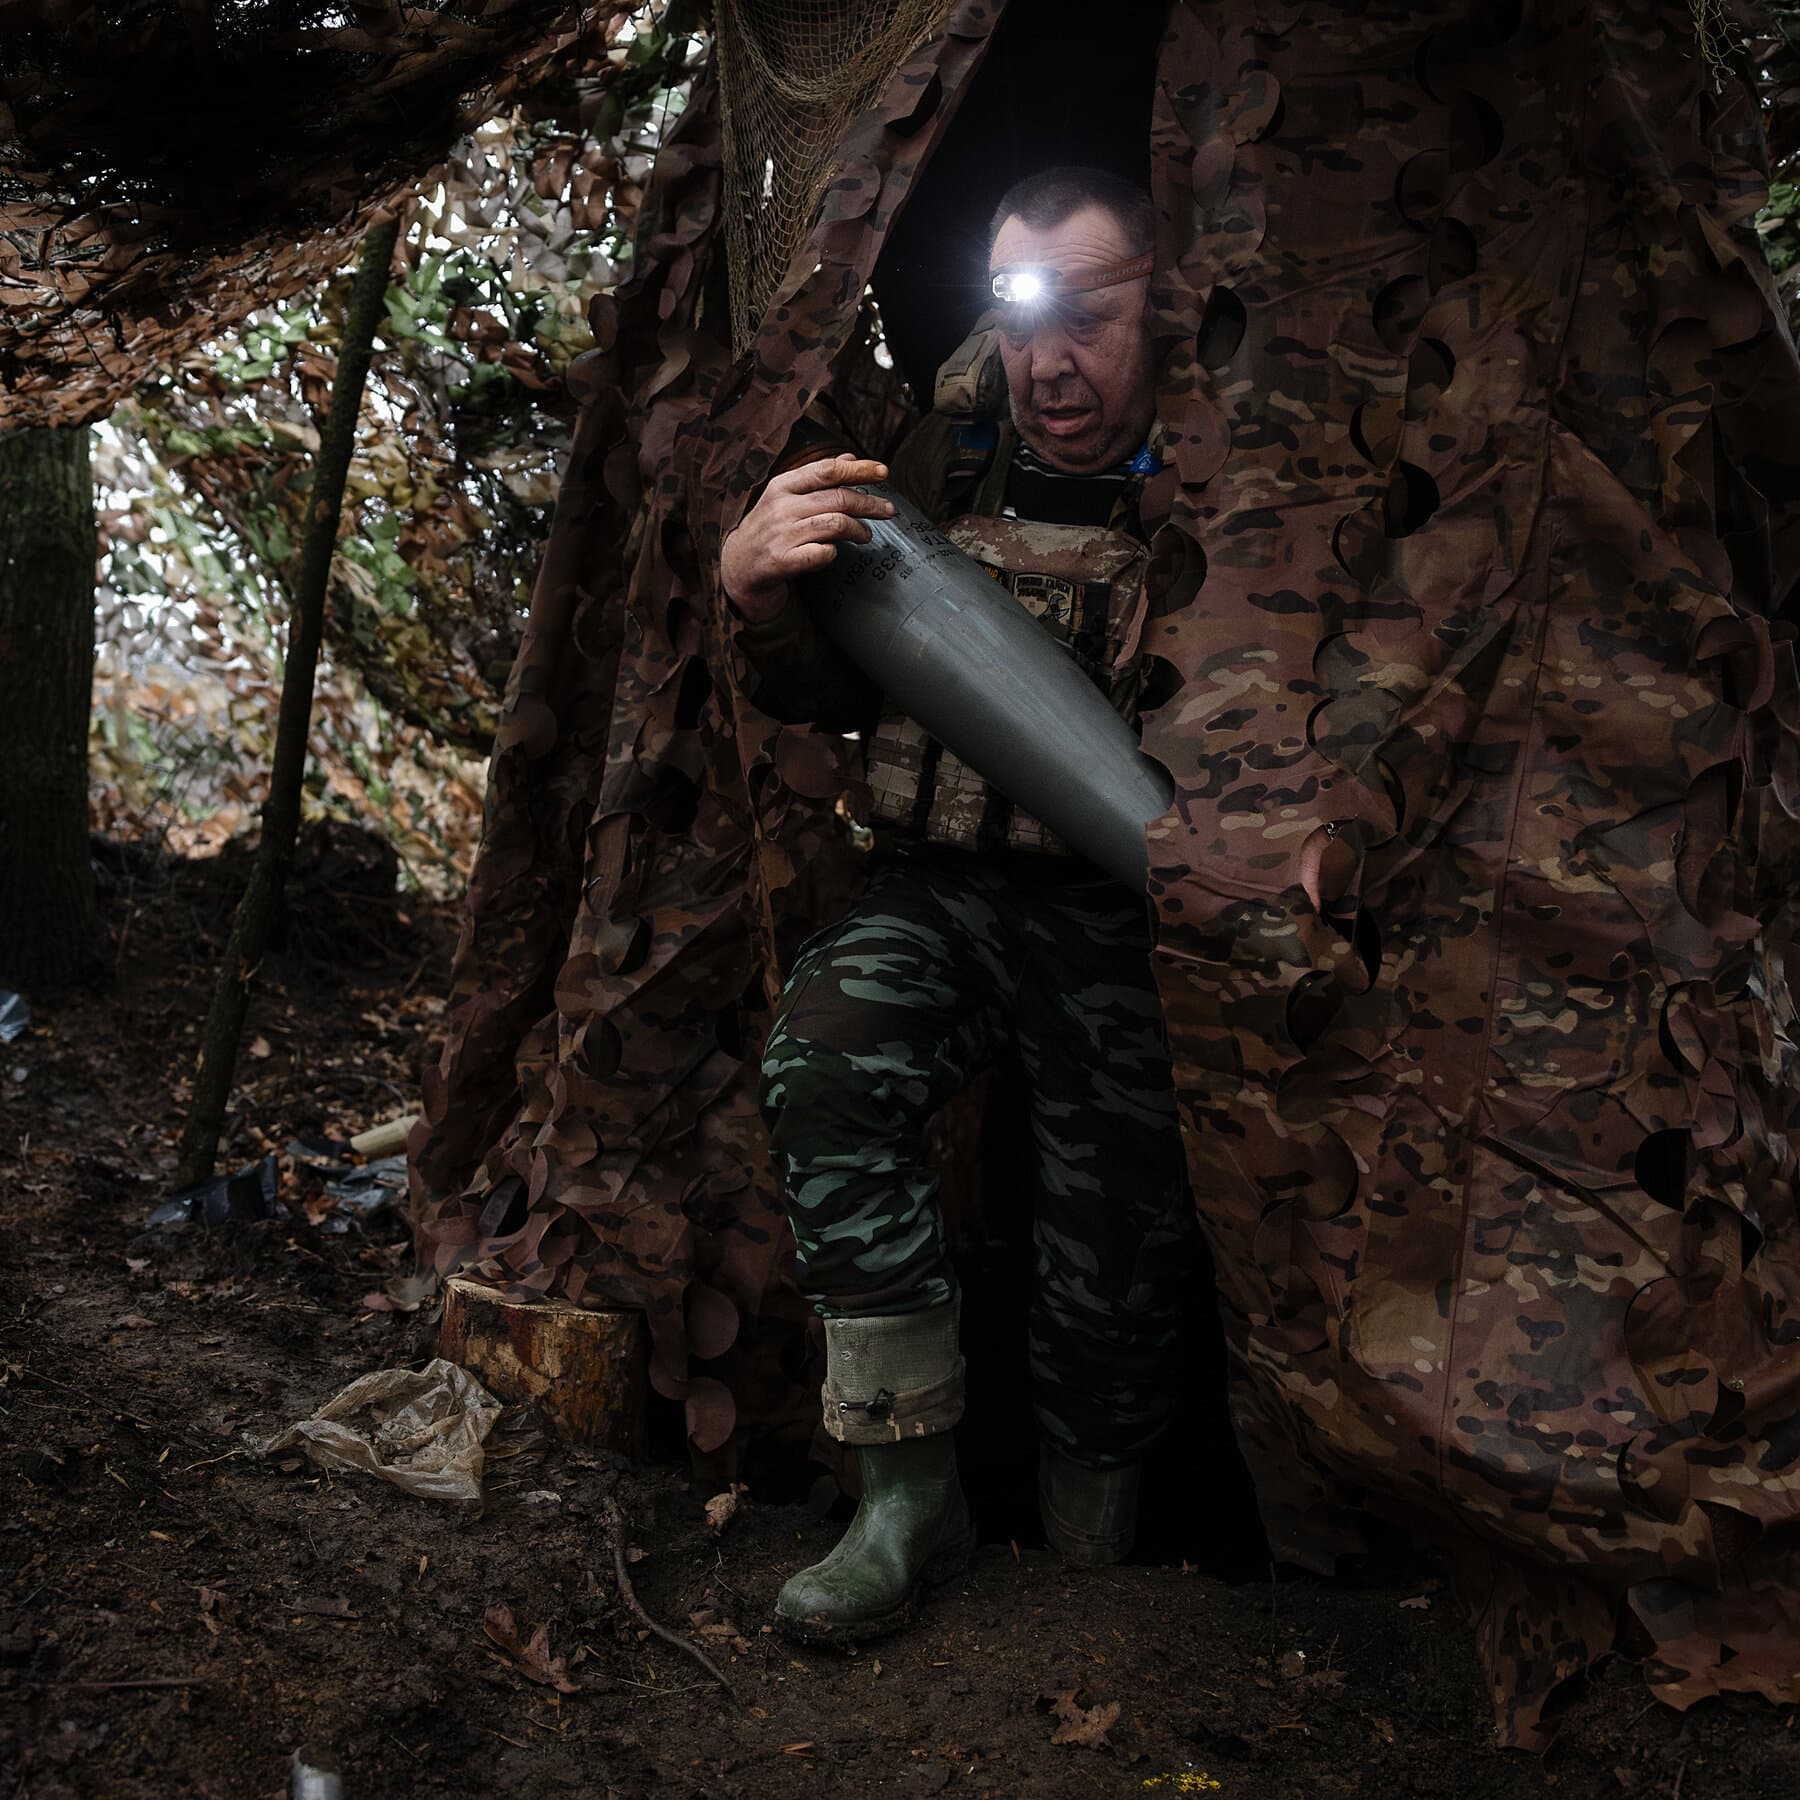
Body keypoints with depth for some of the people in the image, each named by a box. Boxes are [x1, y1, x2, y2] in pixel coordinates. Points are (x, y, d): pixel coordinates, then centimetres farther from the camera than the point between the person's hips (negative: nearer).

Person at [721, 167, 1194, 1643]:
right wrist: (764, 597, -11)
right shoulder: (950, 455, 4)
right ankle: (911, 1496, -14)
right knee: (825, 1054, -26)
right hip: (946, 886, 3)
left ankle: (1089, 1557, 27)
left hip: (1128, 911, -2)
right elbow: (838, 695, 10)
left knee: (1116, 1258, -4)